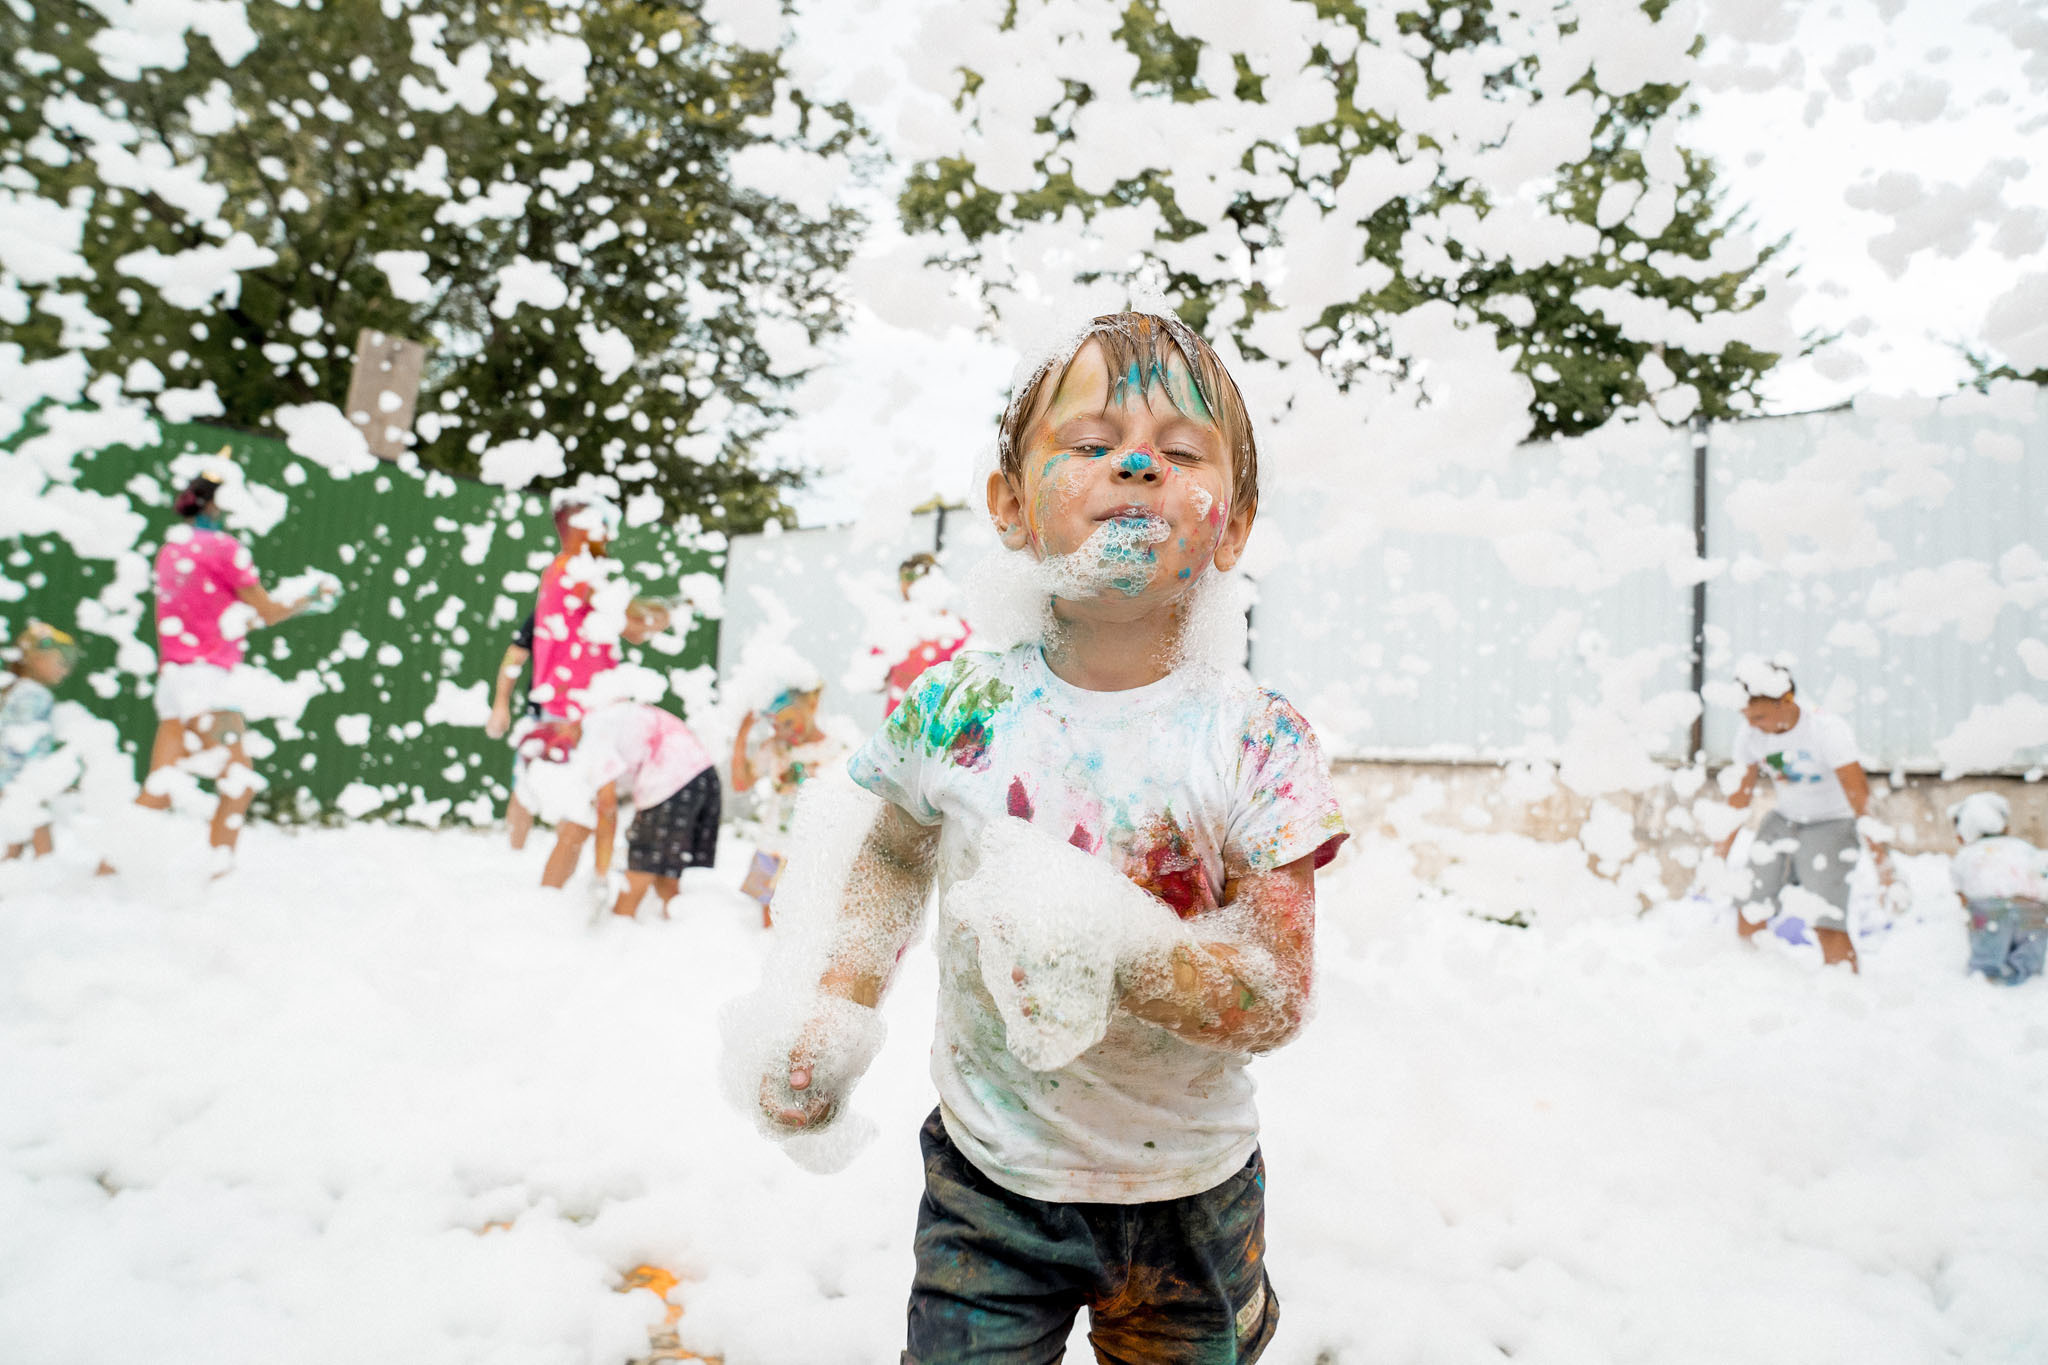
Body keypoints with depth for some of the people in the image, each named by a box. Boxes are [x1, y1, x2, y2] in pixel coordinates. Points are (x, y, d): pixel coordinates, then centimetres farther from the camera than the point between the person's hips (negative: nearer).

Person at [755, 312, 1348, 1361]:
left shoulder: (1256, 743, -17)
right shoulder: (959, 710, -11)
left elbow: (1276, 996, -19)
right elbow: (894, 858, 8)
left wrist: (1106, 937, -34)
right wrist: (836, 1009, -1)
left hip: (1188, 1197, 0)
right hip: (989, 1182, 1)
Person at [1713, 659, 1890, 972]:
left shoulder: (1827, 730, -22)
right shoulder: (1749, 736, -9)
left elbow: (1859, 796, -21)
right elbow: (1740, 796, 2)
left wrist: (1880, 857, -22)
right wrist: (1721, 852, 5)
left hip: (1832, 826, -4)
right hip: (1782, 822, 5)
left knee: (1828, 925, -17)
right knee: (1748, 916, -3)